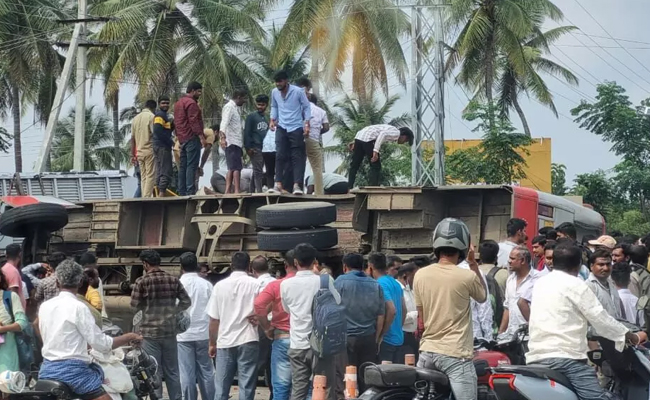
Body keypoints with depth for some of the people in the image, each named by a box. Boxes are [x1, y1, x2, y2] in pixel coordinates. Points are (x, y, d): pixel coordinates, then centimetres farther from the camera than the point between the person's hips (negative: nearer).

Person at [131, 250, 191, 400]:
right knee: (172, 371, 12)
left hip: (150, 332, -3)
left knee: (154, 372, 2)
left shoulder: (142, 281, -10)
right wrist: (172, 311, 11)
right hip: (170, 331, 3)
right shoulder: (173, 280, 2)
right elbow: (186, 301, 3)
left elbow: (134, 305, -5)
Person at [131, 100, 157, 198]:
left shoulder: (136, 118, 15)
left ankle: (144, 197, 5)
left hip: (139, 152, 6)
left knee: (143, 176, 9)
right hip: (149, 150, -6)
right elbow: (155, 134, -12)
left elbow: (133, 139, 15)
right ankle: (147, 197, -15)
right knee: (150, 175, -7)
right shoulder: (151, 116, -5)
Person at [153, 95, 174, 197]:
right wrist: (170, 142, -14)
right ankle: (162, 193, -18)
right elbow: (158, 131, -21)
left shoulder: (164, 115, 21)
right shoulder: (160, 115, -10)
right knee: (166, 171, -13)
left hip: (162, 146, 11)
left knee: (160, 171, 11)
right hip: (162, 146, -11)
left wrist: (173, 124, 3)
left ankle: (160, 193, 15)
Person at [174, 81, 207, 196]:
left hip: (182, 138, 10)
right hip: (192, 138, -10)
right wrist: (201, 135, -21)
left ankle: (181, 192, 9)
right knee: (192, 165, -12)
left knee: (183, 166, 9)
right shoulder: (191, 103, -11)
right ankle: (190, 191, -17)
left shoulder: (178, 103, 21)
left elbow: (176, 122, 23)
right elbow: (194, 121, -19)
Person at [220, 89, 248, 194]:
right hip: (231, 142, -10)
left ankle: (227, 192, 7)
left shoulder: (235, 108, 21)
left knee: (232, 169, 8)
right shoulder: (229, 107, -8)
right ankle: (237, 191, -17)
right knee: (236, 168, -13)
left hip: (236, 143, 10)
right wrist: (222, 137, -36)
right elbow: (224, 123, -22)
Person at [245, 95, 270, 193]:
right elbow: (247, 133, -3)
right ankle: (259, 191, -13)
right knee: (258, 170, -10)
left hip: (266, 148, 5)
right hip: (256, 148, -5)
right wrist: (248, 147, -12)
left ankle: (256, 190, 7)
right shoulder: (251, 117, 3)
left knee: (258, 171, 4)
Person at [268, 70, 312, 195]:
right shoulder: (274, 92, 2)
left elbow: (307, 107, -3)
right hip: (281, 128, 3)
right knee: (280, 156, -4)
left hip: (296, 128, -3)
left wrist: (307, 124, -10)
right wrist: (272, 120, 4)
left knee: (297, 156, -4)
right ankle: (278, 184, -5)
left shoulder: (298, 91, -10)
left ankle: (297, 185, -8)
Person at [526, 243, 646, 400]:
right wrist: (634, 337, 11)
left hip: (535, 358, 8)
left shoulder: (540, 283, 19)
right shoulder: (574, 284, -2)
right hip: (565, 358, -8)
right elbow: (601, 319, -2)